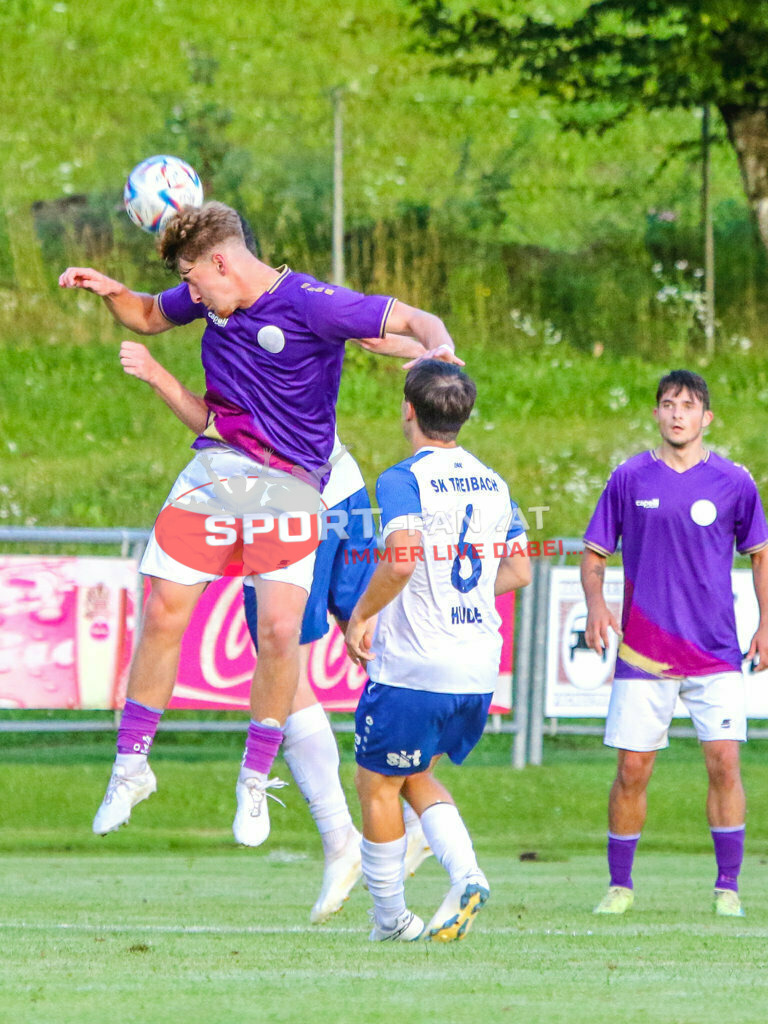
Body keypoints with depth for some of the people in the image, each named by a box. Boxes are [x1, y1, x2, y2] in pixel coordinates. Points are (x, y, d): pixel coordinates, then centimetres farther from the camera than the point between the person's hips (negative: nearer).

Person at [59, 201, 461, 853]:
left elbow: (415, 320, -16)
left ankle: (256, 780, 0)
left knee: (279, 627, -17)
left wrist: (439, 349, -38)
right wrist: (111, 292, 3)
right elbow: (150, 317, 24)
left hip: (289, 485, -5)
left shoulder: (311, 305, -18)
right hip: (213, 470, 5)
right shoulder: (211, 298, 3)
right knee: (162, 614, 1)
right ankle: (132, 765, 15)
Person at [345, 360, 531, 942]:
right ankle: (465, 874, -1)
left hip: (412, 669, -7)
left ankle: (391, 919, 16)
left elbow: (403, 558, -29)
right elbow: (518, 570, 15)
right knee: (416, 777, 22)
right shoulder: (492, 483, 9)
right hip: (479, 670, 7)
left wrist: (361, 616, -15)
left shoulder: (403, 480, -13)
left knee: (378, 784, 11)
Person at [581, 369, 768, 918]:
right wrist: (595, 600, -9)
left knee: (724, 762, -10)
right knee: (632, 770, 0)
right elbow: (595, 553, 10)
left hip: (716, 653, 0)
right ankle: (620, 886, 13)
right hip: (643, 653, 0)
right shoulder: (630, 479, 3)